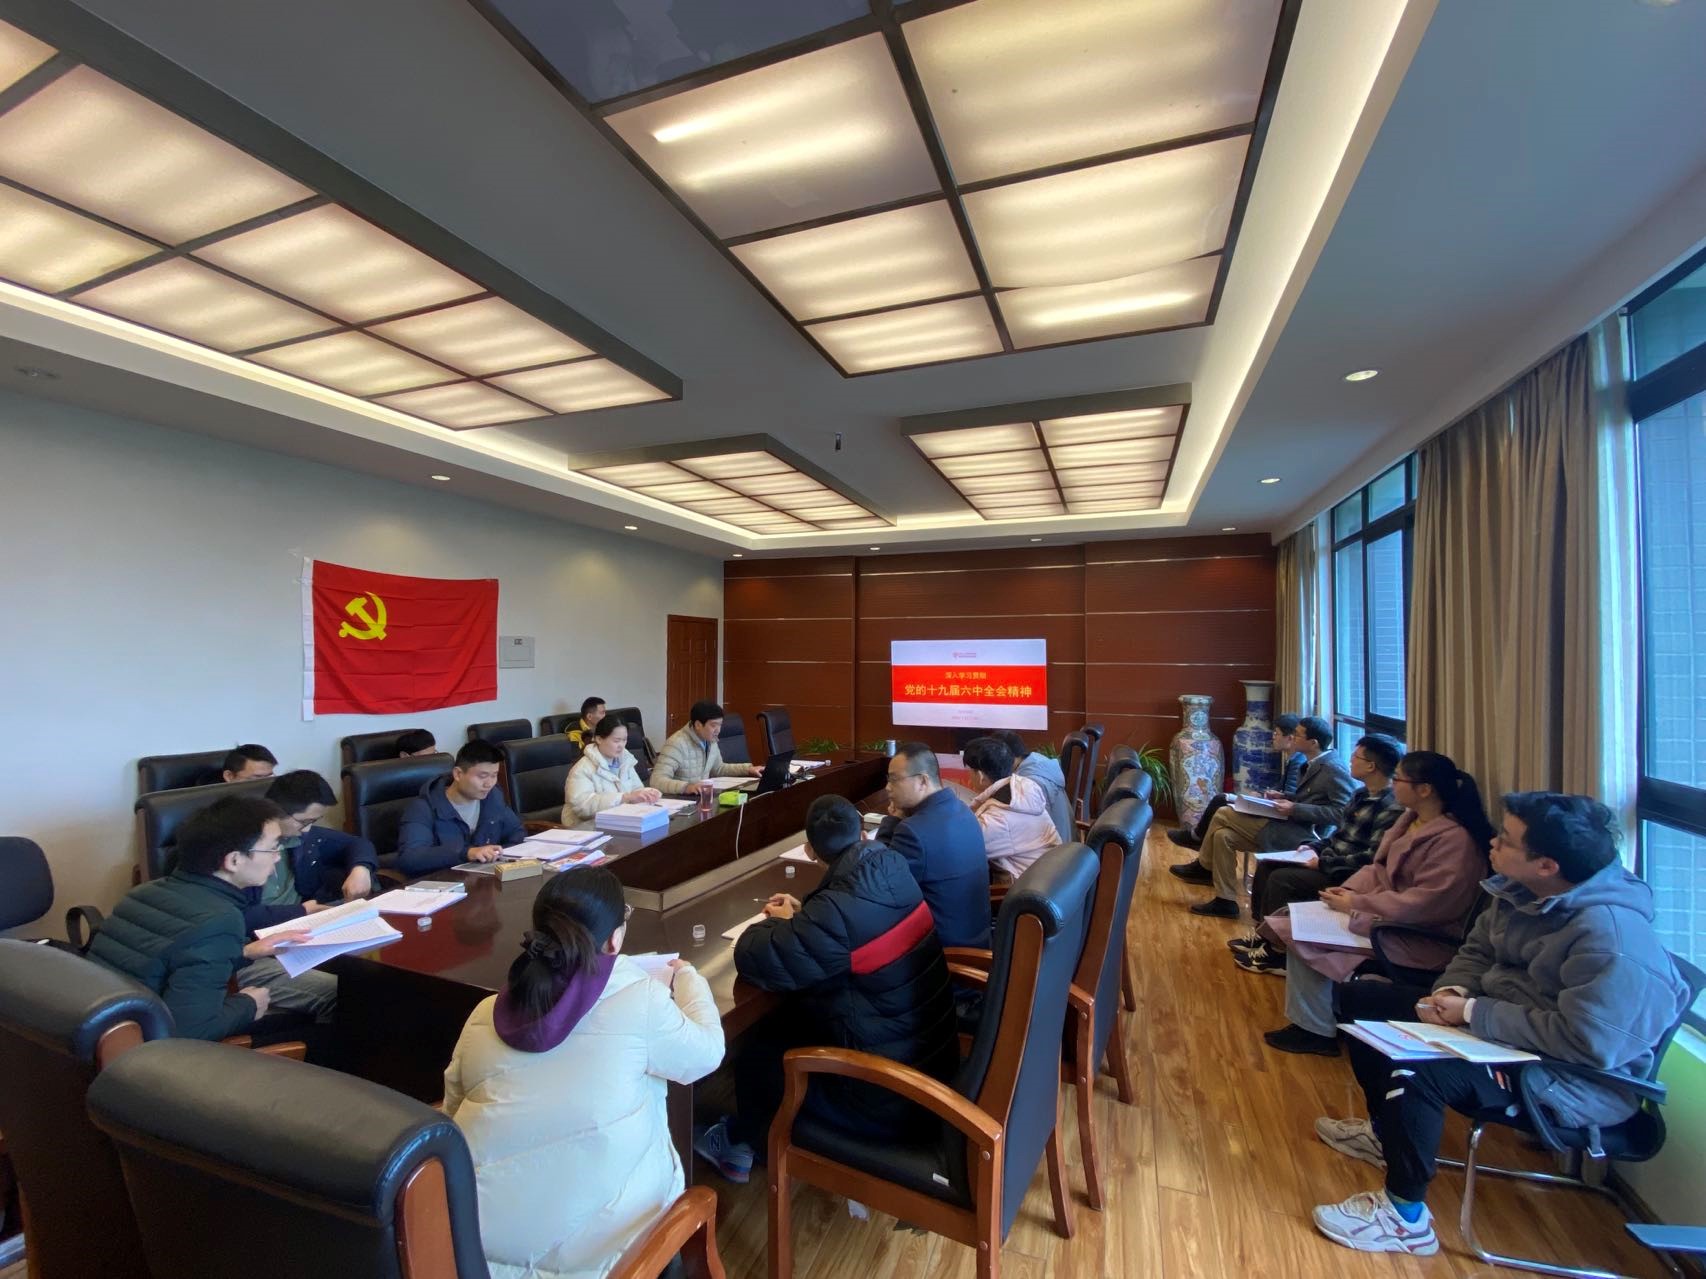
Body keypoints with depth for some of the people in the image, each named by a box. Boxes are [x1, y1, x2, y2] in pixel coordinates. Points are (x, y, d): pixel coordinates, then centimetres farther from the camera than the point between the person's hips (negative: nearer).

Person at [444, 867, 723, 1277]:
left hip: (480, 1226, 5)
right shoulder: (639, 998, -16)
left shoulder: (485, 1013, -3)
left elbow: (454, 1108, 13)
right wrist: (686, 977, 17)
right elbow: (707, 1052, 1)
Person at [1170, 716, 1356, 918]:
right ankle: (1225, 901, 9)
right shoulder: (1317, 763, 13)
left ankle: (1204, 867, 7)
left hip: (1303, 835, -10)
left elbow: (1342, 811, -23)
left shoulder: (1333, 769, -16)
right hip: (1291, 827, 10)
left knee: (1223, 815, -11)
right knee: (1223, 835, 0)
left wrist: (1294, 809, -23)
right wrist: (1283, 798, 6)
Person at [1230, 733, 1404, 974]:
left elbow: (1372, 859, -26)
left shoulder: (1391, 807, -21)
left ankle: (1277, 951, -8)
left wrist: (1323, 863, -22)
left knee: (1281, 878, -22)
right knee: (1266, 864, 3)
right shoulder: (1362, 793, 11)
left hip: (1348, 877, -10)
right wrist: (1314, 846, 5)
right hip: (1330, 861, 10)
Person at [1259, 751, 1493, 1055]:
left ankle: (1318, 1029, 1)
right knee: (1299, 922, -4)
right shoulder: (1411, 819, 8)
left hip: (1422, 938, -9)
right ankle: (1309, 1023, 3)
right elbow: (1379, 869, 13)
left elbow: (1424, 904, -26)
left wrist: (1356, 903, -20)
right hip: (1389, 916, 9)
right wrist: (1348, 891, -5)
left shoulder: (1455, 839, -22)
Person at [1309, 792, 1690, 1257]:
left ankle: (1405, 1217, -5)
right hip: (1503, 1029, 9)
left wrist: (1474, 1013, -25)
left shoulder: (1612, 934, -29)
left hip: (1578, 1081, -9)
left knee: (1412, 1067, -30)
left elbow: (1588, 1042, -32)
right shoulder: (1522, 889, -3)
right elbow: (1477, 951, 9)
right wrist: (1451, 992, -9)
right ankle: (1387, 1132, 30)